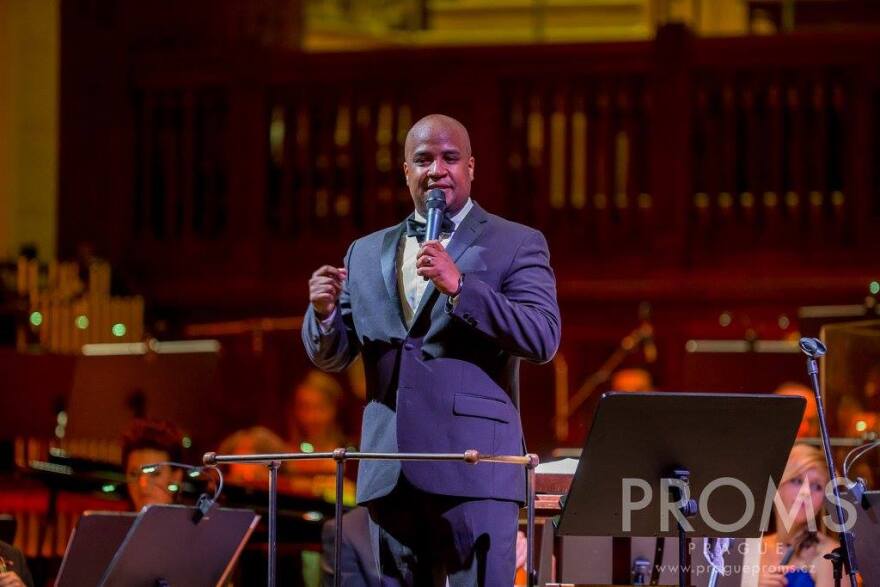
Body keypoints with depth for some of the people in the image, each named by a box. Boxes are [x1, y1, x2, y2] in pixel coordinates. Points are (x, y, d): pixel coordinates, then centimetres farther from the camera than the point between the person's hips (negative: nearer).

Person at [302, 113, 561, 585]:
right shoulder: (366, 254, 18)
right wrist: (324, 312, -8)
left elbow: (543, 339, -9)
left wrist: (460, 287, -20)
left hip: (474, 467, -5)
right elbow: (331, 356, 15)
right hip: (390, 473, 5)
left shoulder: (516, 244, 4)